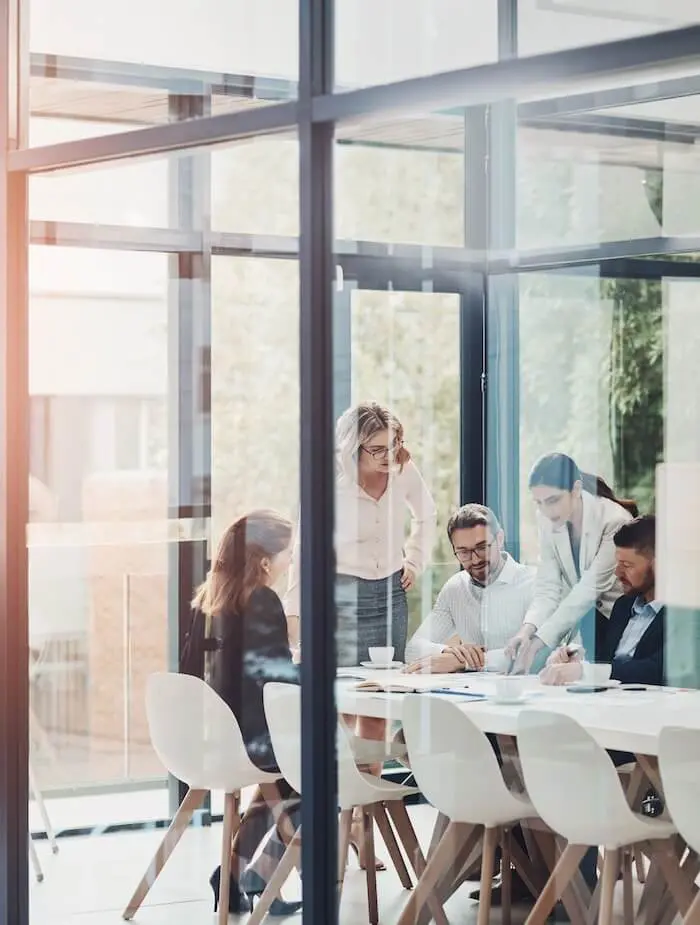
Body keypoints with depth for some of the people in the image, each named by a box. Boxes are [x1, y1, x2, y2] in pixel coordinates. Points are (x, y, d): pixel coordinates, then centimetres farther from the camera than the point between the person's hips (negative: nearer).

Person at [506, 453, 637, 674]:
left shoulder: (614, 521, -23)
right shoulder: (547, 520, -5)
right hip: (590, 619, 5)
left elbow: (589, 589, -27)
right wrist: (527, 630, -29)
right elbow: (547, 588, -9)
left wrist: (541, 639, -33)